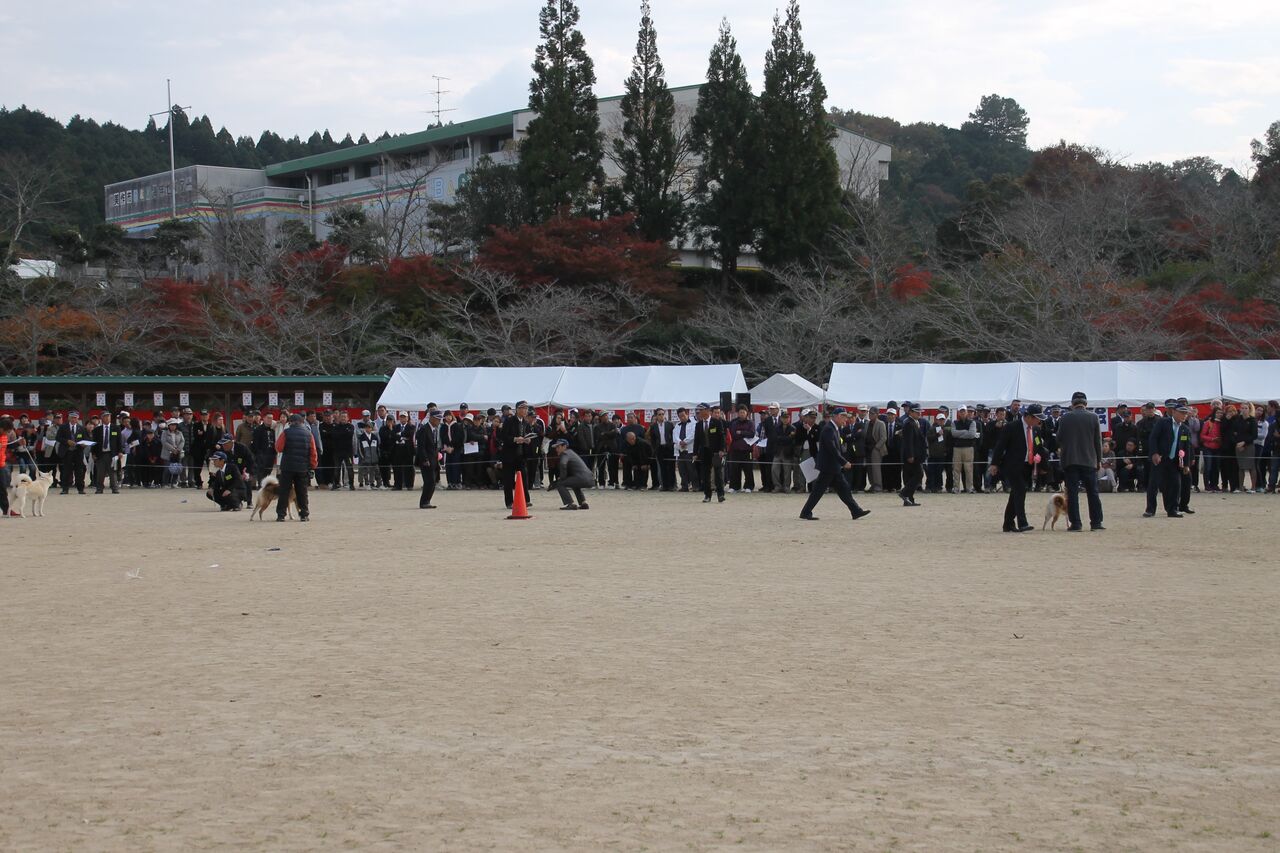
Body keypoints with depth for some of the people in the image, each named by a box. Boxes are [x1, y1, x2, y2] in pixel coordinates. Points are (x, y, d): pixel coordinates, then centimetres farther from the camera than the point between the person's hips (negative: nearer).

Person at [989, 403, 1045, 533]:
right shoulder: (1012, 427, -11)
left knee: (1016, 495, 11)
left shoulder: (1036, 430, 9)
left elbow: (1039, 447, 22)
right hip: (1012, 466, -7)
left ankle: (1008, 525, 18)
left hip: (1026, 467, 7)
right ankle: (1022, 524, -25)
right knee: (1020, 491, -19)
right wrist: (994, 464, -10)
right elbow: (1000, 445, -8)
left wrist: (1038, 456, -1)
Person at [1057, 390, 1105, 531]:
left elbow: (1059, 439, 2)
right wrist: (1099, 460, 11)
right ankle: (1096, 522, 6)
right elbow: (1098, 440, 2)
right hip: (1089, 460, 1)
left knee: (1072, 493, 0)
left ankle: (1075, 523, -4)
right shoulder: (1093, 417, -1)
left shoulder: (1064, 418, -3)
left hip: (1070, 460, -1)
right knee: (1093, 493, 7)